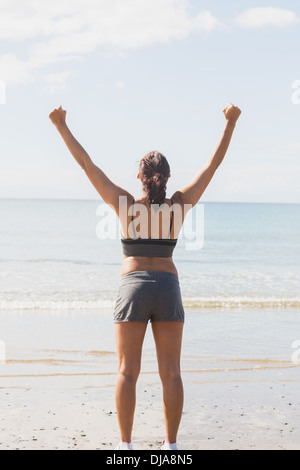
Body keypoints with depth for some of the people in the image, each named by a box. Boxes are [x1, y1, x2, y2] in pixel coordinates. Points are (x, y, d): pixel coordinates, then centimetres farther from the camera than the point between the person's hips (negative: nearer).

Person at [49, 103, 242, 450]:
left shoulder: (126, 204, -4)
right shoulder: (180, 204, -1)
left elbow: (86, 163, -4)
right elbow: (214, 163, 3)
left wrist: (62, 126, 0)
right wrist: (230, 122, 6)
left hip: (133, 290, -1)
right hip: (168, 291, 1)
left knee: (128, 372, 3)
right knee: (170, 373, 5)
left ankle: (125, 446, 4)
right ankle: (171, 446, 7)